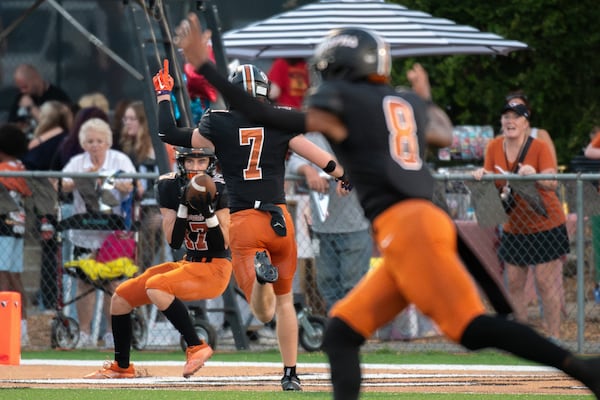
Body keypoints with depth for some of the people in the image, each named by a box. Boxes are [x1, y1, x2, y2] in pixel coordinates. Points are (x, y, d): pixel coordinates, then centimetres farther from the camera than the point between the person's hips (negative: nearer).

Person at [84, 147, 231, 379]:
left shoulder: (221, 189, -13)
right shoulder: (170, 186, -2)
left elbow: (224, 243, -17)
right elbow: (173, 242, -7)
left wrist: (208, 212, -28)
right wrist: (183, 206, -18)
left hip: (216, 267, -7)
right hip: (188, 264, 7)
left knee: (156, 287, -31)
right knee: (120, 297, 6)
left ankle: (196, 347, -22)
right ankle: (121, 367, 21)